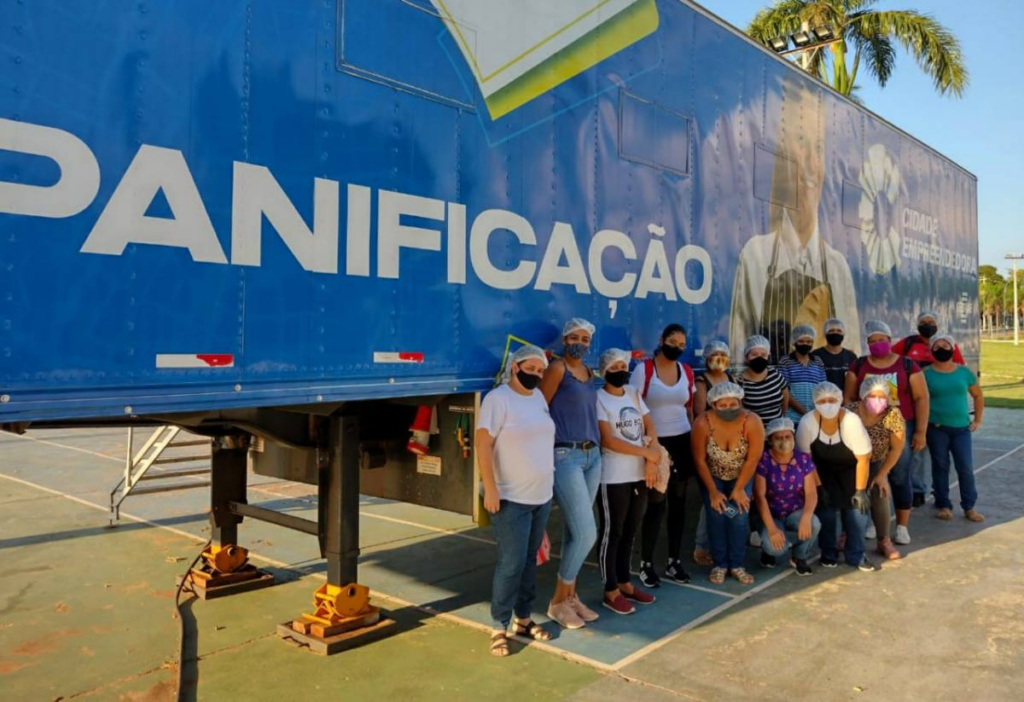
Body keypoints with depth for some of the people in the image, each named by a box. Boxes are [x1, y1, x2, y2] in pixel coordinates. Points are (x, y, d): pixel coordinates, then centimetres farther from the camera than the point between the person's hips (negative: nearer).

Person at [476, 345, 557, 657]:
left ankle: (522, 619, 26)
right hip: (511, 498, -7)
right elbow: (483, 444, -18)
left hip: (542, 495, 7)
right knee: (512, 563, -6)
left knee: (530, 560, 14)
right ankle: (499, 627, 8)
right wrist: (490, 489, -22)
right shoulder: (498, 398, -13)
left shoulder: (538, 397, 10)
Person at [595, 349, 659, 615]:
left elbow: (650, 428, 9)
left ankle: (624, 583, 27)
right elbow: (608, 440, -16)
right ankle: (610, 591, 12)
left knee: (630, 532, 14)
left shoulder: (634, 395, 12)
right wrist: (647, 452, -15)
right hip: (613, 478, -6)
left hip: (639, 474, 7)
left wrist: (651, 461, -8)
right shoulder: (598, 398, -8)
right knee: (612, 533, 2)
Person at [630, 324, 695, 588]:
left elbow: (689, 409, 15)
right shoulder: (643, 369, -8)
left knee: (678, 501, 9)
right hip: (655, 442, -5)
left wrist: (695, 441, 12)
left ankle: (674, 561, 22)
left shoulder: (687, 372, 7)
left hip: (682, 442, 5)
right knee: (656, 503, -3)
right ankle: (646, 564, 11)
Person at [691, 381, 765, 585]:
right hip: (712, 476, 0)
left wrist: (739, 489, -14)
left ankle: (737, 565, 4)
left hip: (741, 476, 0)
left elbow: (753, 459, -20)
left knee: (739, 514, -13)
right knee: (716, 514, -13)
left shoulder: (752, 422, -31)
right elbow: (699, 460, -19)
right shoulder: (703, 423, -31)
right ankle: (720, 564, 2)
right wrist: (713, 491, -14)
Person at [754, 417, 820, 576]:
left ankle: (800, 558, 1)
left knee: (813, 524, -31)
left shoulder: (804, 459, -7)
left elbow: (811, 493, -11)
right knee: (774, 546, -32)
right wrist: (771, 528, -27)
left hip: (796, 512, 3)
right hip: (771, 515, -3)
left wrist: (806, 517, -31)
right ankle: (768, 548, 10)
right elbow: (760, 496, -19)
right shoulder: (763, 460, -17)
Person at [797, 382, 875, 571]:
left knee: (857, 509, -9)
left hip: (849, 469, 0)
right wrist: (817, 486, -13)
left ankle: (856, 555, 10)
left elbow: (863, 459, -18)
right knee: (826, 509, -11)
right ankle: (828, 553, 9)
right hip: (823, 470, 0)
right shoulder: (807, 422, -26)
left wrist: (860, 490, -14)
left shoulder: (851, 421, -29)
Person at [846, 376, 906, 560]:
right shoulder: (850, 412, -26)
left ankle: (884, 541, 1)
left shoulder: (893, 416, -24)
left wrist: (881, 475, -11)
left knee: (879, 493, -16)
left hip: (876, 462, 0)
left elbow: (897, 448, -14)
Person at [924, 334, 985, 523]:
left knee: (966, 467, 1)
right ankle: (944, 505, 15)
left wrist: (978, 420, 11)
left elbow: (978, 396, 16)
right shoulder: (927, 374, -3)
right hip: (936, 428, -2)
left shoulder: (964, 372, 4)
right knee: (940, 466, 5)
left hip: (961, 428, 2)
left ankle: (969, 507, 13)